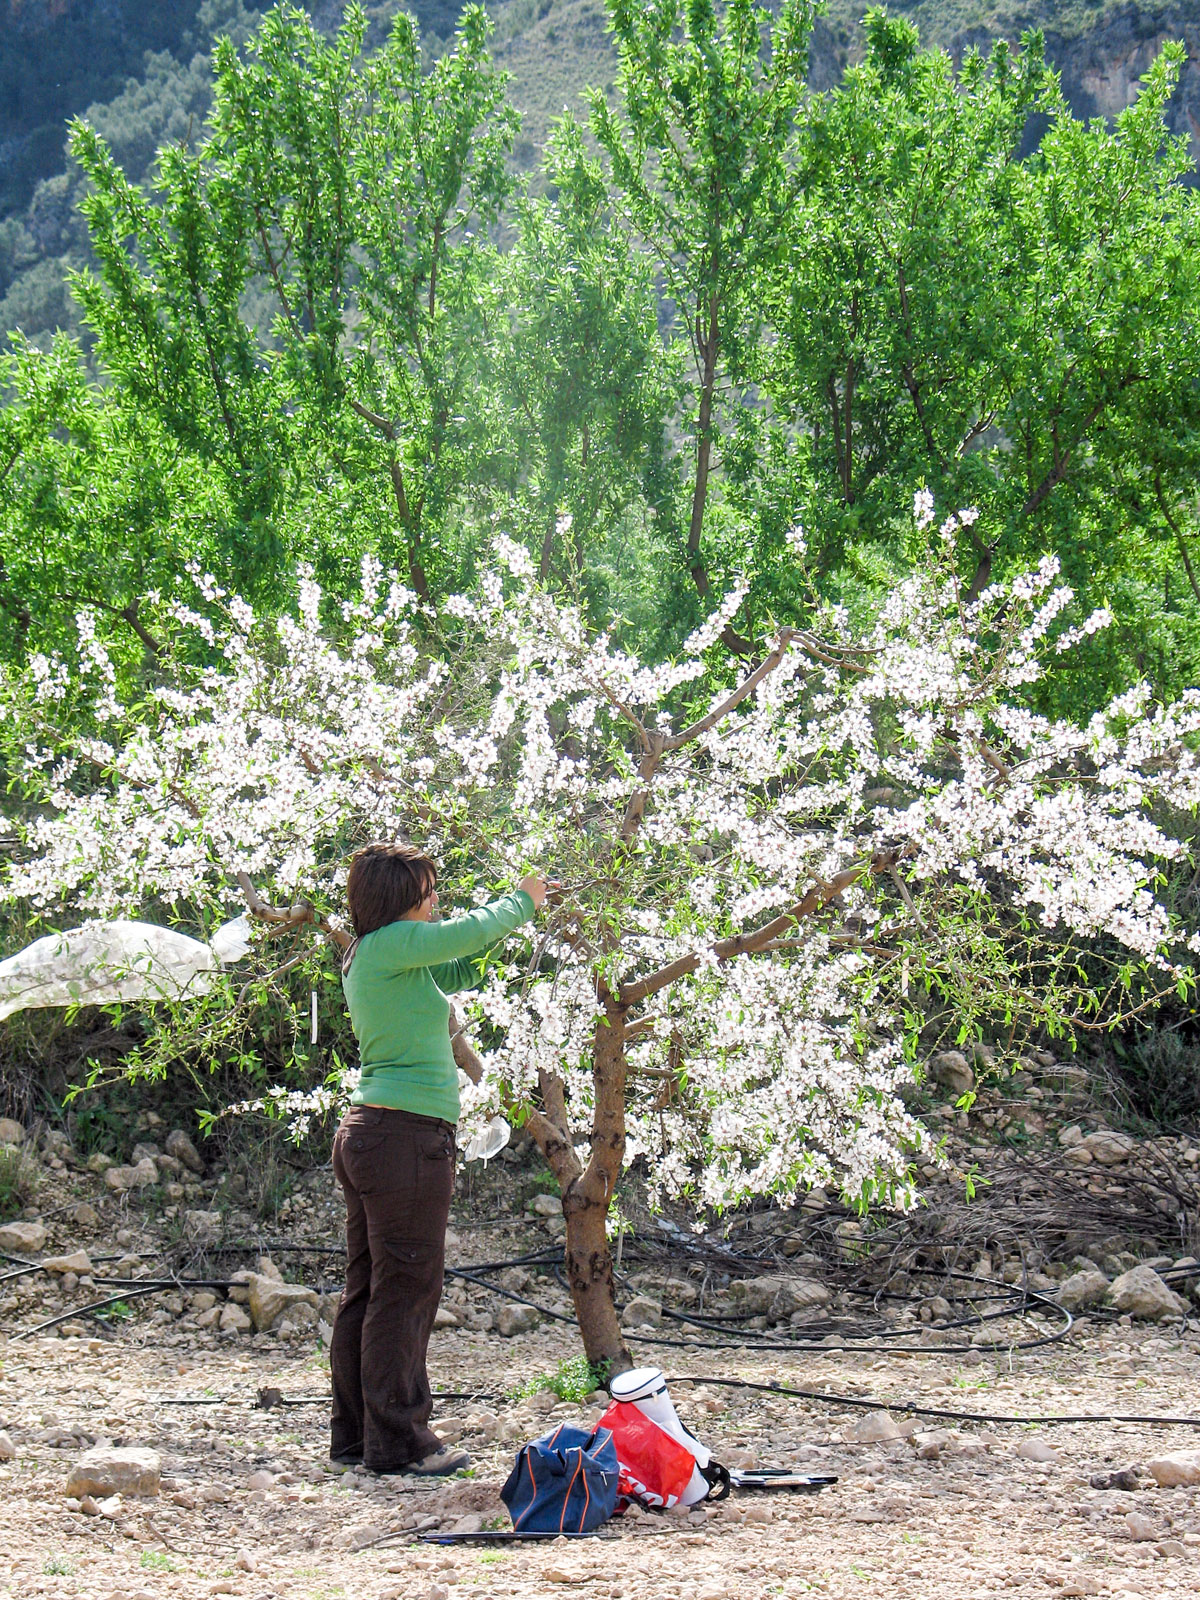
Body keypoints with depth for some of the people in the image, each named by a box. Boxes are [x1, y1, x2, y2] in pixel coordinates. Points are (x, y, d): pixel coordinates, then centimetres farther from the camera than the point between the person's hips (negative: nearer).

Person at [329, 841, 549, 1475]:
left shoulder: (367, 954, 17)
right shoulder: (392, 944, -13)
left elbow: (457, 970, 26)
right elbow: (470, 931, -9)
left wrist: (518, 914, 20)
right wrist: (523, 901, 10)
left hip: (366, 1134, 10)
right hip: (406, 1136, -10)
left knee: (366, 1289, 12)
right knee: (406, 1291, -5)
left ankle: (354, 1433, 17)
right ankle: (396, 1440, -1)